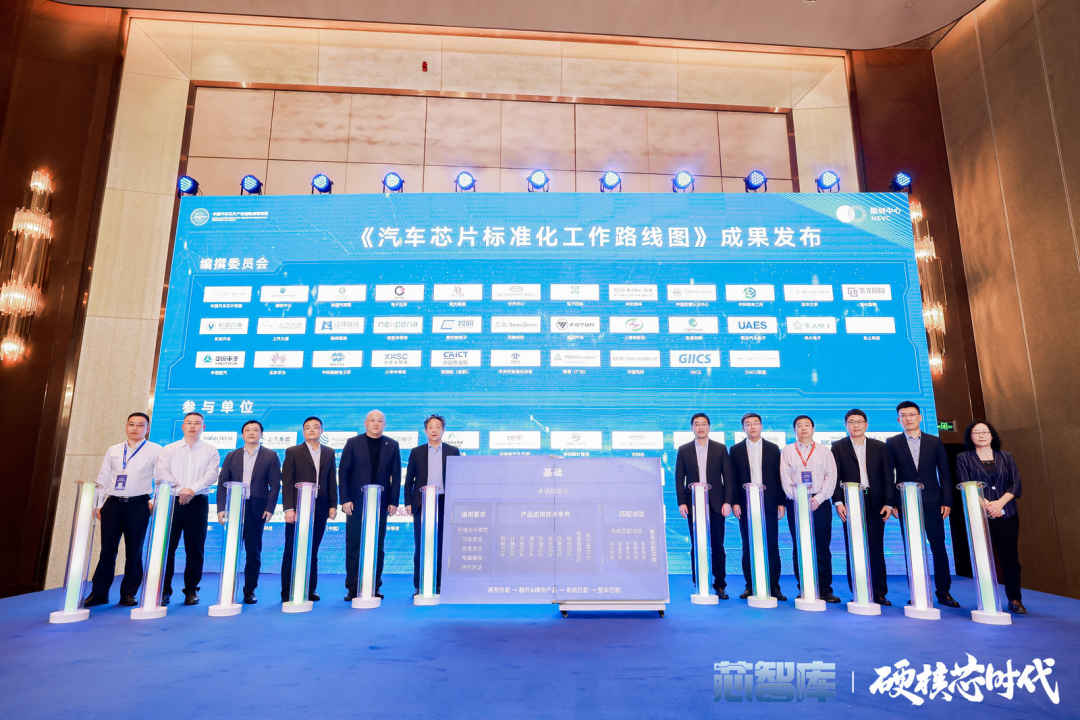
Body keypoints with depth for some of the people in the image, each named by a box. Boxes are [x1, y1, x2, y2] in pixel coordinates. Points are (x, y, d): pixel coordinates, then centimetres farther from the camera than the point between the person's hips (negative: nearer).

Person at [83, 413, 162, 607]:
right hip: (112, 503, 3)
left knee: (134, 551, 3)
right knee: (107, 550, 5)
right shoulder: (113, 451, 13)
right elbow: (103, 478, 13)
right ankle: (99, 593, 16)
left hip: (138, 505, -3)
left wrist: (154, 500, -8)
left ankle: (128, 594, 13)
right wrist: (98, 504, 7)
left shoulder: (155, 450, 1)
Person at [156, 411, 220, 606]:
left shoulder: (211, 451, 8)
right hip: (172, 501, 1)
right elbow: (160, 471, -3)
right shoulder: (169, 449, 11)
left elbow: (211, 475, -4)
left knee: (194, 548, 1)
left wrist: (192, 490, -18)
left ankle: (191, 590, 9)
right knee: (167, 546, -1)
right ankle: (164, 590, 9)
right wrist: (179, 489, -16)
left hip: (198, 502, -1)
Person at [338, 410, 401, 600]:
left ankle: (375, 587, 14)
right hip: (356, 503, -1)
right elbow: (344, 473, 0)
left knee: (378, 547, 6)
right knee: (353, 545, 2)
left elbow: (396, 475, 5)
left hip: (380, 504, 1)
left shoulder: (392, 446, 6)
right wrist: (345, 499, -8)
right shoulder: (353, 443, 3)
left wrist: (393, 502, -2)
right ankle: (352, 588, 11)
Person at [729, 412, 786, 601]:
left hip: (769, 504, 0)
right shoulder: (736, 450, 7)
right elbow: (733, 478, 3)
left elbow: (779, 477, 6)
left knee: (772, 547, 2)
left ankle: (774, 587, 10)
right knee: (748, 548, 4)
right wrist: (734, 502, -4)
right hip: (746, 505, 0)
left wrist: (781, 503, 1)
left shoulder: (773, 448, 8)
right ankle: (750, 586, 13)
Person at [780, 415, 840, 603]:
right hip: (796, 503, 0)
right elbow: (785, 478, 1)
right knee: (799, 548, 1)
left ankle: (824, 589, 7)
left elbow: (831, 476, 2)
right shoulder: (787, 451, 8)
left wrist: (818, 498, -10)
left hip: (820, 502, 1)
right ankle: (804, 589, 7)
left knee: (822, 547, 1)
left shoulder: (824, 451, 10)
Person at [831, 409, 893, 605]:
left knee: (876, 548, 4)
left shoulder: (880, 447, 9)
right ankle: (858, 594, 10)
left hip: (875, 504, 1)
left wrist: (889, 503, -2)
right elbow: (836, 477, -1)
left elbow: (887, 477, 6)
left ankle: (879, 592, 13)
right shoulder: (838, 447, 4)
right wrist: (838, 502, -10)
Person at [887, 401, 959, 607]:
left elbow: (944, 473, 6)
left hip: (932, 503, 1)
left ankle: (943, 592, 16)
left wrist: (947, 501, -1)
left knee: (939, 547, 4)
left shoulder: (935, 442, 7)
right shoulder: (892, 443, 3)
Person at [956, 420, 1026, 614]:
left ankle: (1015, 600, 12)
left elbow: (1015, 484, 3)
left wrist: (999, 503, -11)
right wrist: (987, 505, -15)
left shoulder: (1005, 457, 12)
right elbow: (966, 487, -4)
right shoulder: (963, 458, 4)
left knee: (1010, 556, 1)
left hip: (1007, 514, 2)